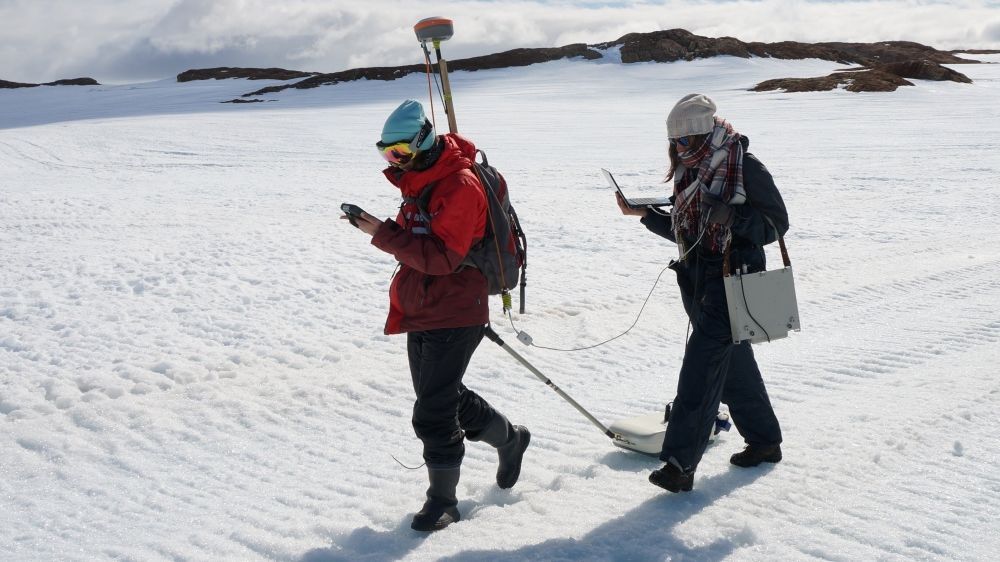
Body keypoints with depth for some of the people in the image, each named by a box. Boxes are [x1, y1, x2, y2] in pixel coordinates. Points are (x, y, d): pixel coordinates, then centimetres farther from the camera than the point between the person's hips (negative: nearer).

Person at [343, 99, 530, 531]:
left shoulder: (460, 185, -20)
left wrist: (383, 234, -28)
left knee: (433, 413, -5)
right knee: (444, 398, 21)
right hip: (420, 312, 10)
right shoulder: (420, 181, 9)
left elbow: (442, 256, -27)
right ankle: (509, 438, 41)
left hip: (453, 316, -10)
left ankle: (443, 498, 11)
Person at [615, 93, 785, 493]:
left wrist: (731, 215, -24)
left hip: (733, 279, -8)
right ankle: (765, 441, 33)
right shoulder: (688, 172, 12)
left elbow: (777, 223, -9)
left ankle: (681, 461, -16)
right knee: (733, 363, 17)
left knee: (702, 366, -15)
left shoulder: (746, 168, -10)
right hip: (697, 280, 8)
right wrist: (645, 214, 6)